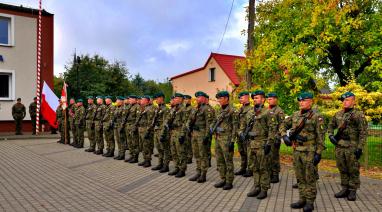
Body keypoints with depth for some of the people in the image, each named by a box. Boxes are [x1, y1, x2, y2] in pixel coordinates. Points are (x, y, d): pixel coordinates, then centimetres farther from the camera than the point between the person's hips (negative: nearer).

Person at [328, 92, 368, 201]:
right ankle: (345, 189, 24)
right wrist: (331, 135, 3)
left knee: (353, 170, 4)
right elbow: (331, 126, 22)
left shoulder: (359, 115, -7)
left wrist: (360, 148, -15)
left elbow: (363, 133, -11)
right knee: (342, 170, 13)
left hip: (352, 147, -6)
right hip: (339, 146, 6)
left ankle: (353, 191, 15)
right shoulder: (338, 114, 11)